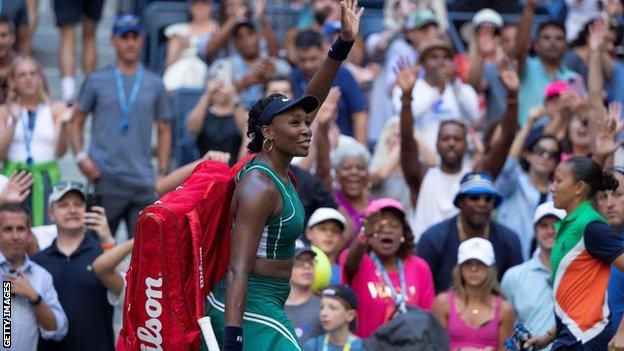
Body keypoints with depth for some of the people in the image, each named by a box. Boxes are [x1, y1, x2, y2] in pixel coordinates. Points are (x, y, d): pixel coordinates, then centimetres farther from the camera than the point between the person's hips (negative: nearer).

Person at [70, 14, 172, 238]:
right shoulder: (97, 81, 7)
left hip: (143, 181, 2)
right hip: (104, 178, -2)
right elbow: (77, 122, 10)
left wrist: (162, 173, 6)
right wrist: (80, 157, -6)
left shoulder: (154, 84, 13)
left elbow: (164, 131, 16)